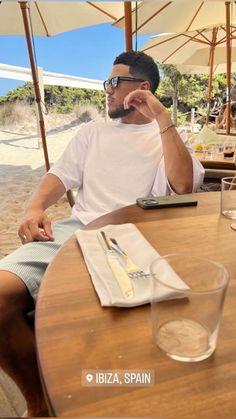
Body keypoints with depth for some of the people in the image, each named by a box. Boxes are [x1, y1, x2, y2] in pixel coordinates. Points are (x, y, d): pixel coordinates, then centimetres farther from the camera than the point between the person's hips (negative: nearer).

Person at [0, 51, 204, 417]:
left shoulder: (165, 137, 15)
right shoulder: (92, 131, 26)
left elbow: (183, 186, -3)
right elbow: (62, 175, 18)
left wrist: (163, 119, -4)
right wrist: (35, 207, -3)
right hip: (74, 230, 4)